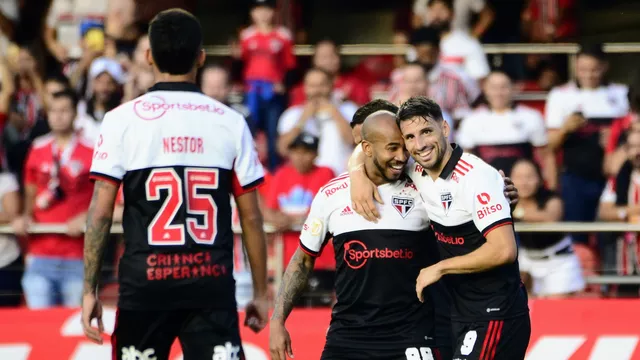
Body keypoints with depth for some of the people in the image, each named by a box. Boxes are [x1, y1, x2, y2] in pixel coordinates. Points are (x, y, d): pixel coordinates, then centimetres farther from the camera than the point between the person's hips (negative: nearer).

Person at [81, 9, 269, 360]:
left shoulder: (122, 120, -1)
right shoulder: (230, 122, 3)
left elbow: (100, 213, -4)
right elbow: (251, 218, 5)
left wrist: (89, 290, 2)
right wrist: (260, 293, 13)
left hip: (145, 282, 0)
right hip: (212, 286, 0)